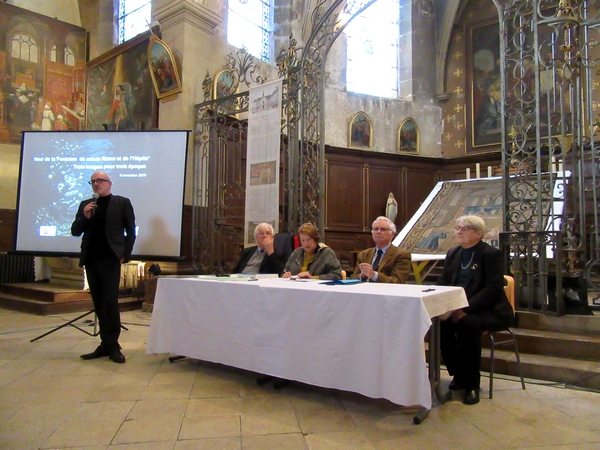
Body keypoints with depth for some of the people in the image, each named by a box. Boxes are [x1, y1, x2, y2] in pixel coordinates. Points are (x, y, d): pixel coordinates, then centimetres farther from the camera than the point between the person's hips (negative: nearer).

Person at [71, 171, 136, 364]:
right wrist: (84, 216, -7)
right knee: (99, 304, 9)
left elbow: (131, 231, 0)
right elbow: (75, 231, 11)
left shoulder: (122, 202, 2)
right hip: (91, 260, 5)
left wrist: (124, 255, -7)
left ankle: (113, 346, 0)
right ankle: (105, 344, 16)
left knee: (110, 302, -8)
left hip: (110, 260, -5)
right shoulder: (85, 204, 14)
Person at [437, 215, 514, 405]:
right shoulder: (453, 253, 14)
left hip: (490, 311, -5)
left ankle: (472, 384, -17)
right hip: (458, 309, 5)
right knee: (440, 322, -24)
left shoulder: (491, 254, -6)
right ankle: (459, 375, -3)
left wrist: (466, 309, -28)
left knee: (466, 324, -34)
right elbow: (442, 283, 10)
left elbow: (492, 289, -17)